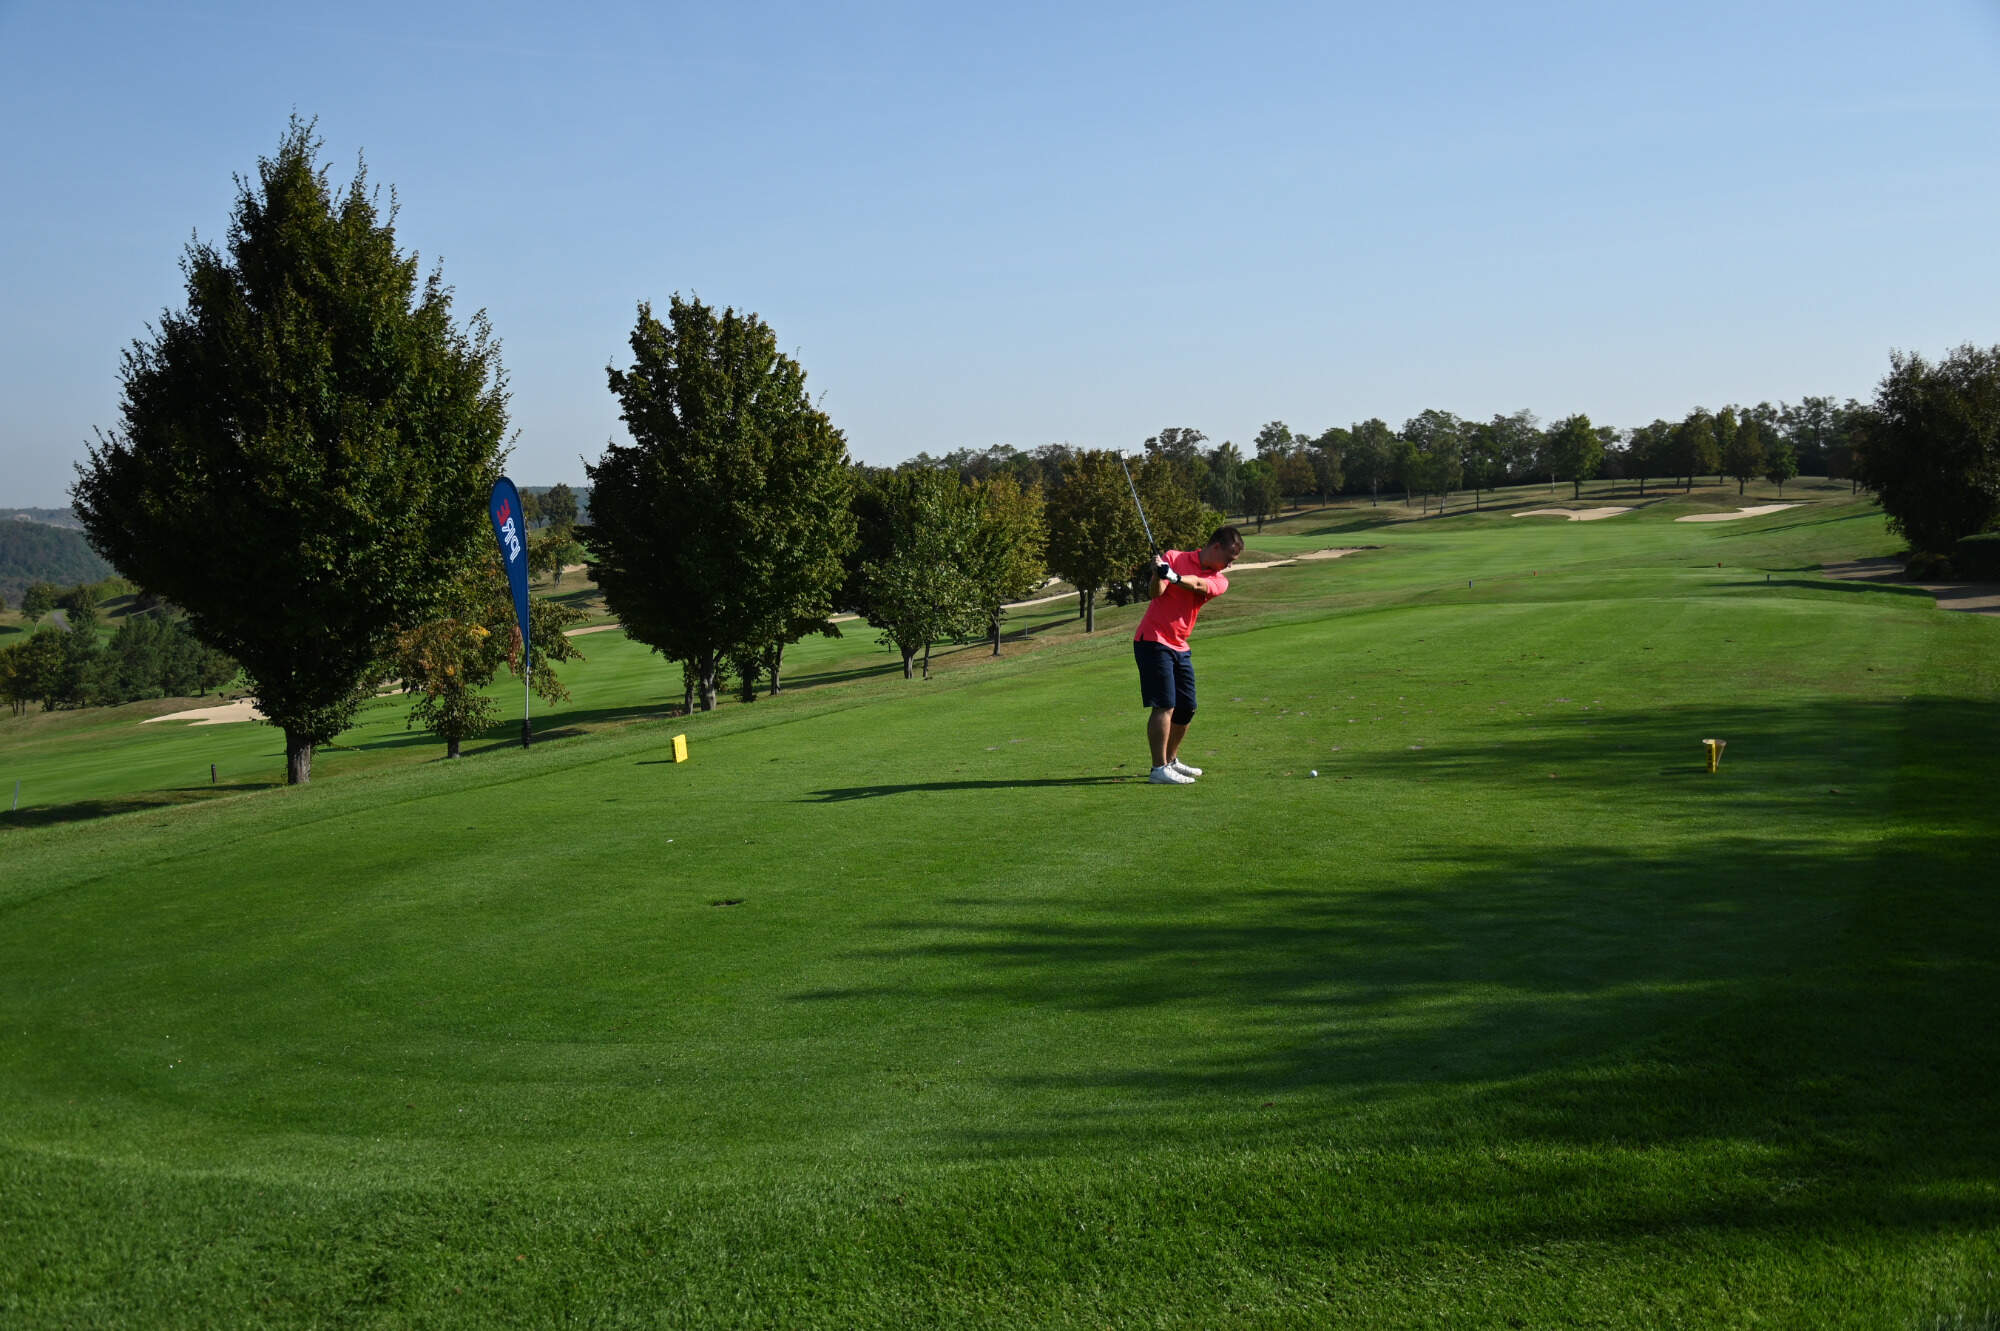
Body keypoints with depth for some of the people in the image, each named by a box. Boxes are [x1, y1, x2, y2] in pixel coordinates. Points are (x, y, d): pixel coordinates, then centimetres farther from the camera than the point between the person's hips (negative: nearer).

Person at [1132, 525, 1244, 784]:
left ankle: (1171, 760, 28)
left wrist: (1176, 578, -37)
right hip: (1153, 640, -6)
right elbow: (1157, 593, -13)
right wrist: (1158, 575, -35)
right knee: (1165, 705, -13)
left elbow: (1199, 585, -17)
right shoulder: (1174, 557, -2)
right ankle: (1159, 769, -11)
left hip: (1180, 647, 6)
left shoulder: (1219, 581, 6)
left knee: (1186, 707, 10)